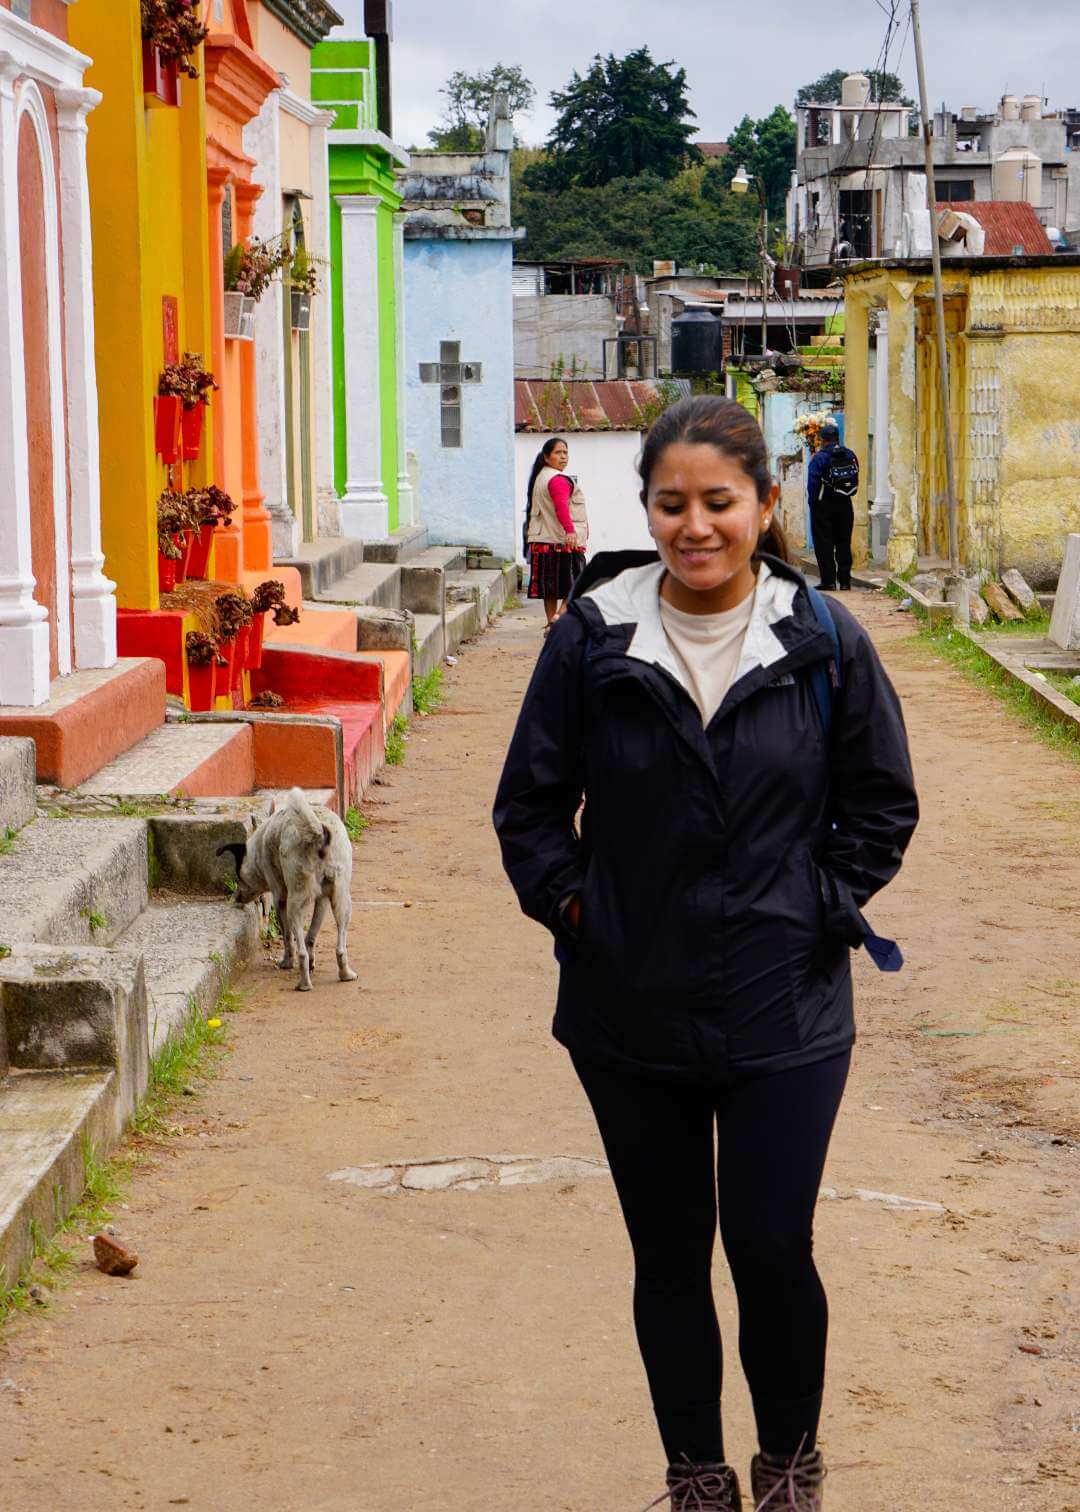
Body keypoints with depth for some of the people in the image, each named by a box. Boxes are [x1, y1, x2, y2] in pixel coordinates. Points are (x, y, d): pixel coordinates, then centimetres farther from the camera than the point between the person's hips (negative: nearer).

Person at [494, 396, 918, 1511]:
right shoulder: (591, 640, -4)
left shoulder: (824, 643, -4)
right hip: (629, 1011, 1)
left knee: (773, 1250, -1)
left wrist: (825, 906, 1)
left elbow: (882, 801, 8)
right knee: (669, 1257, 11)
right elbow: (530, 803, 7)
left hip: (784, 1010, -1)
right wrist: (568, 905, -1)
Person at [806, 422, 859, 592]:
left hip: (823, 506, -5)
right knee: (843, 543, 11)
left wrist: (813, 502, -3)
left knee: (824, 545, 1)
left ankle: (828, 581, -3)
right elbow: (856, 481, 7)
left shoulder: (819, 458, -13)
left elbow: (813, 484, -14)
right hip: (845, 505, 5)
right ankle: (844, 581, 10)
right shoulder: (850, 455, 2)